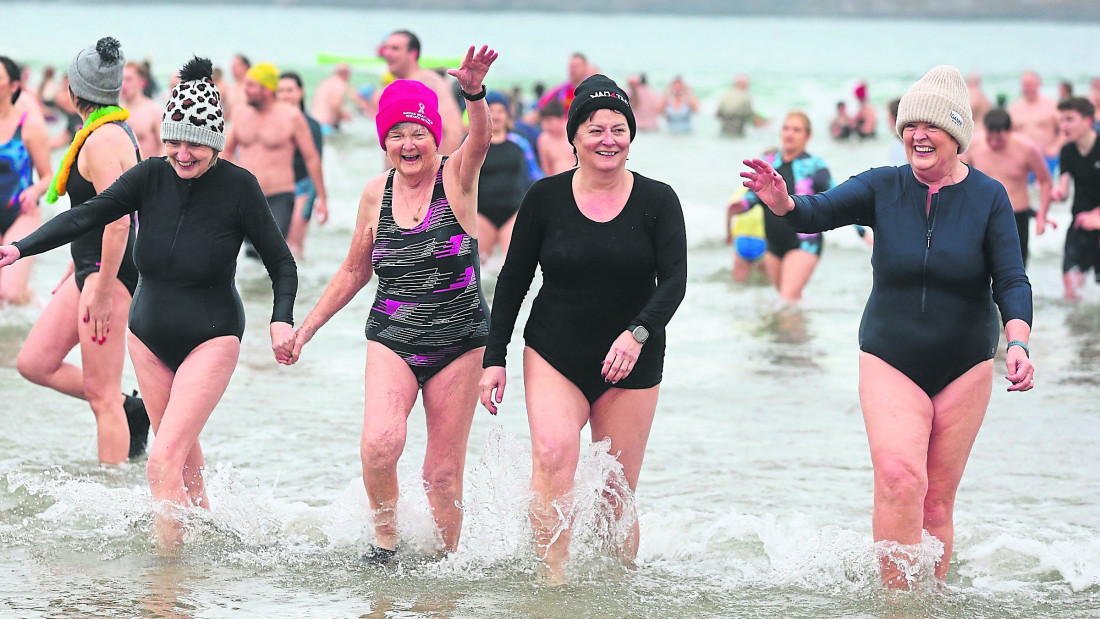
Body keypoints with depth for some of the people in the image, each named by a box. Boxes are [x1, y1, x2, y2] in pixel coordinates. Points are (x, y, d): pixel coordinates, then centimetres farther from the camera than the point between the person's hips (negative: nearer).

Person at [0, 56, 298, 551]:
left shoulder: (238, 186, -14)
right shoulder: (150, 177, -6)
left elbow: (280, 262, -8)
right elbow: (85, 216, -13)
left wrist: (281, 319, -23)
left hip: (211, 338, -4)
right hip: (149, 333, 4)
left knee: (164, 460, -15)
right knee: (184, 454, 16)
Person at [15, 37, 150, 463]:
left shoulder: (102, 142, -18)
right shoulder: (116, 132, 14)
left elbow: (118, 221, -25)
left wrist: (102, 292, -24)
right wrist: (73, 274, 27)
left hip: (111, 270, -10)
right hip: (90, 267, 10)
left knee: (101, 394, -5)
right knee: (34, 363, 13)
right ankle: (132, 411, 21)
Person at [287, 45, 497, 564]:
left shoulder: (456, 177, -5)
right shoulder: (376, 194, 4)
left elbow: (480, 140, -29)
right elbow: (354, 271, 17)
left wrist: (473, 92, -49)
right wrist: (307, 326, 17)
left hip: (458, 343, -2)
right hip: (392, 340, 2)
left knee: (443, 472, 2)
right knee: (380, 443, -24)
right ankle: (385, 535, 1)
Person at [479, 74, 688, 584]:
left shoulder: (657, 200, -2)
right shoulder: (545, 197, 0)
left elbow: (674, 280, -9)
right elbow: (513, 281, 6)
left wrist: (638, 332, -26)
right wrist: (494, 358, 3)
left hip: (632, 365, 1)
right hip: (554, 355, -1)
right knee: (554, 454, -25)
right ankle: (552, 580, -25)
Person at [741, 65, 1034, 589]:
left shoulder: (988, 197, -4)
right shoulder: (884, 187, -2)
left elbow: (1011, 281, -9)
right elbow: (817, 213, -14)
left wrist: (1018, 343, -27)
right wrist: (782, 203, -38)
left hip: (964, 368, 1)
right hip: (890, 361, -1)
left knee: (936, 502, 5)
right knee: (899, 475, -23)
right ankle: (897, 597, -19)